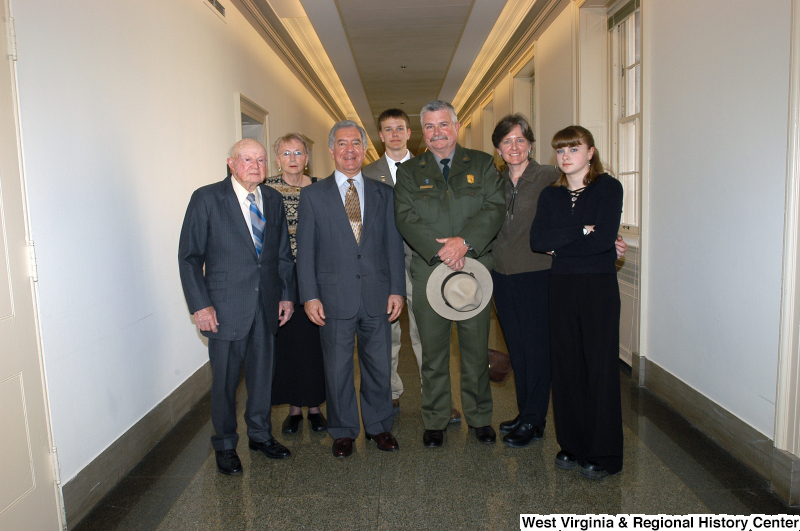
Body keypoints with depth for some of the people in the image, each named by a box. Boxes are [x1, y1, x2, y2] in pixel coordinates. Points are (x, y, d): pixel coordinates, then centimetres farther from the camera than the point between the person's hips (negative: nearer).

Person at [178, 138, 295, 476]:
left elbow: (283, 252, 14)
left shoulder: (272, 199, 9)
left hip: (267, 306, 4)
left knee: (262, 374, 14)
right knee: (225, 380, 7)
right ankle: (225, 446, 27)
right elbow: (189, 256, -7)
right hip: (226, 308, -4)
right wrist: (200, 305, -12)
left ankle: (260, 435, 34)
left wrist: (287, 294, 8)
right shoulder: (207, 199, -6)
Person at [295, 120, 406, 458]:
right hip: (334, 297, -1)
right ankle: (343, 431, 27)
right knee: (337, 369, 9)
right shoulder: (313, 195, 4)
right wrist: (310, 296, -7)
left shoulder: (383, 193, 10)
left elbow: (394, 243, 7)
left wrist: (397, 289, 0)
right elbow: (305, 250, 1)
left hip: (377, 296, 2)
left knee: (379, 365, 11)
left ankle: (378, 426, 31)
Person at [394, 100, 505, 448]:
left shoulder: (482, 164, 9)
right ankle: (435, 421, 21)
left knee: (476, 348, 8)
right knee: (433, 350, 6)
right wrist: (439, 251, -17)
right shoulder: (409, 172, 9)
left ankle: (479, 417, 25)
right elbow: (406, 218, -3)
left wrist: (464, 242, -18)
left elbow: (494, 208, -3)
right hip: (428, 271, 0)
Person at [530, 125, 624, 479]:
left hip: (599, 287, -4)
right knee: (566, 366, 7)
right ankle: (572, 445, 21)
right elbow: (537, 241, -5)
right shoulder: (550, 196, 10)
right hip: (561, 287, 4)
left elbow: (603, 240, -16)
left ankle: (603, 454, 14)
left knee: (600, 366, 1)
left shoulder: (608, 187, -2)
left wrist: (558, 243, -6)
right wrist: (581, 231, -12)